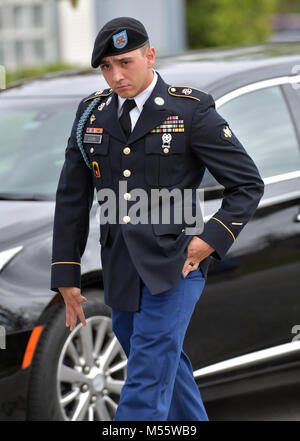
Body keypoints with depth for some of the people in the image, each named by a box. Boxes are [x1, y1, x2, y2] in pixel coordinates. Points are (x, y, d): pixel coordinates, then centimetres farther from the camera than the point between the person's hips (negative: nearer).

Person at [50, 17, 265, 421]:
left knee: (145, 387, -11)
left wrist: (209, 241, -13)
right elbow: (72, 198, 10)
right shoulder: (92, 112, 6)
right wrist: (66, 276, 8)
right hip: (121, 271, 5)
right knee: (166, 368, 19)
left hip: (174, 267, -5)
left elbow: (248, 184, -3)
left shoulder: (192, 111, -8)